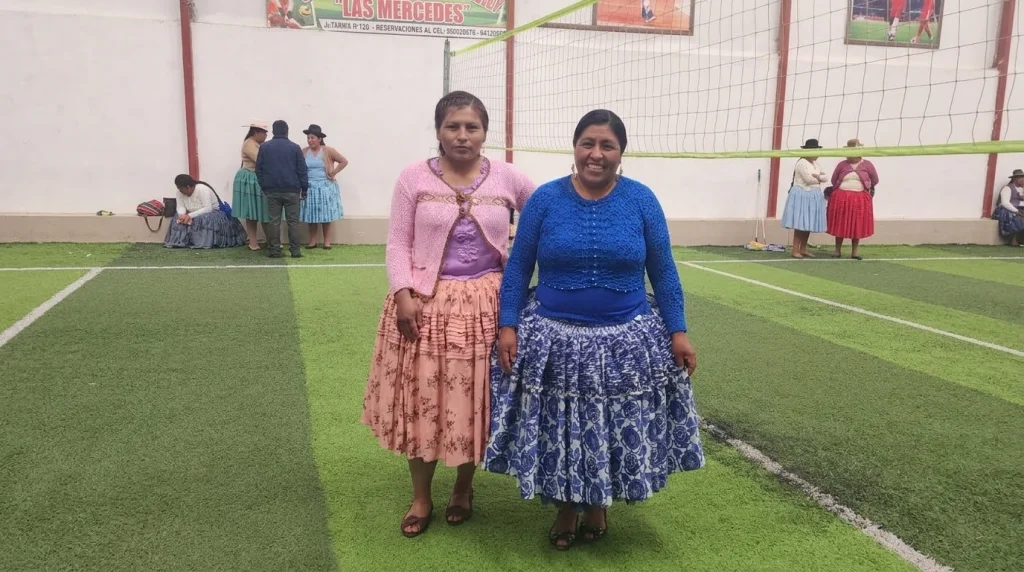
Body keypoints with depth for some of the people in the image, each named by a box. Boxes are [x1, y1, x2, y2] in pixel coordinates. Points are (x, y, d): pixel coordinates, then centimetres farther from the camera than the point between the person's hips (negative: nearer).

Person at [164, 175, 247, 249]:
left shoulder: (202, 189, -27)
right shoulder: (180, 192, -7)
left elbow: (208, 209, -33)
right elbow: (180, 207, -10)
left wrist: (190, 215, -37)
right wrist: (182, 215, -34)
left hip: (213, 213, -7)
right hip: (197, 215, 7)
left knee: (205, 221, -37)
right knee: (178, 220, -15)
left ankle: (205, 243, -32)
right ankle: (181, 241, -11)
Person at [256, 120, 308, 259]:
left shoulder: (264, 147, 4)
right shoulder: (295, 147, -2)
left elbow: (259, 170, 7)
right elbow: (302, 170, -2)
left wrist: (263, 187, 15)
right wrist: (304, 189, 4)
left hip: (272, 190, 1)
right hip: (291, 190, -1)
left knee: (274, 221, 4)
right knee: (293, 221, 2)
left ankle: (275, 250, 3)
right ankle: (295, 250, -1)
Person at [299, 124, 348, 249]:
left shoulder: (328, 151, -5)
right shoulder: (304, 152, 3)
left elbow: (344, 161, -5)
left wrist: (333, 173, -7)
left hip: (325, 187, -2)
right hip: (310, 187, 2)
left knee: (326, 215, 1)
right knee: (311, 215, 3)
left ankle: (327, 242, 6)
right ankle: (312, 241, 10)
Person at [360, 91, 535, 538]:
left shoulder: (507, 178, 1)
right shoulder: (414, 178, -1)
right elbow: (398, 243, -1)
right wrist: (403, 293, -12)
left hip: (484, 304, 1)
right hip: (427, 302, 0)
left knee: (475, 399, 9)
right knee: (422, 397, 6)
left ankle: (464, 487, 33)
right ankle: (420, 496, 26)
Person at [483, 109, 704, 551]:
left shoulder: (641, 200, -3)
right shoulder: (545, 198, -4)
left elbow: (663, 273, 2)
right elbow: (518, 267, 0)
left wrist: (678, 332, -2)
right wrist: (507, 326, -7)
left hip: (627, 342, 1)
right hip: (554, 340, 0)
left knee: (619, 432, 12)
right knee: (558, 432, 10)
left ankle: (599, 504, 40)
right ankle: (565, 508, 36)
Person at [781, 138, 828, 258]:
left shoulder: (815, 163, 16)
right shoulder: (802, 162, -12)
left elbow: (826, 177, 10)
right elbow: (809, 179, -19)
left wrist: (817, 176, -11)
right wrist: (820, 179, 0)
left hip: (813, 197, 9)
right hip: (802, 196, -9)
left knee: (808, 224, 9)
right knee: (800, 224, -10)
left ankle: (803, 249, 15)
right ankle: (795, 250, -8)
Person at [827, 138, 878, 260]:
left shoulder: (867, 164, 0)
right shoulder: (842, 164, 2)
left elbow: (875, 180, 11)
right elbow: (833, 180, 13)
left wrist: (867, 188, 18)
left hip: (860, 199, 0)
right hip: (841, 198, 0)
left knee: (857, 225, 4)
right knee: (840, 225, 5)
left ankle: (855, 252, 13)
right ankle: (838, 251, 14)